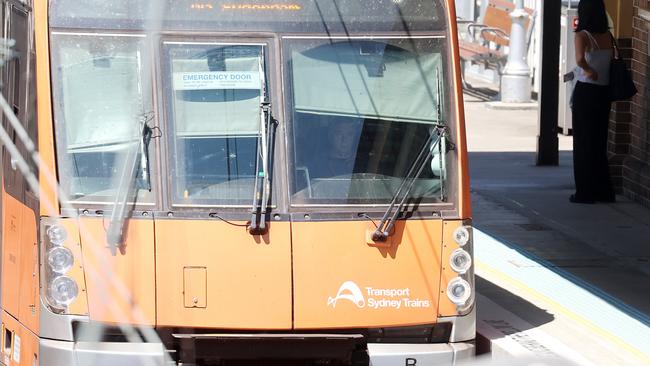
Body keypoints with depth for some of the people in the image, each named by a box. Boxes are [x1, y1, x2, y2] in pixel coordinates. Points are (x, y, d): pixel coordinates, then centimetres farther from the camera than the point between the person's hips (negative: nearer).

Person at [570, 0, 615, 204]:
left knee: (583, 143, 3)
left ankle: (585, 192, 5)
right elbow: (612, 62, 8)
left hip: (585, 91, -6)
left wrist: (589, 71, -14)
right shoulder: (608, 36, 5)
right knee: (599, 142, 16)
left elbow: (580, 59, -28)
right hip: (604, 93, 6)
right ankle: (604, 191, 19)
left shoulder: (582, 36, -12)